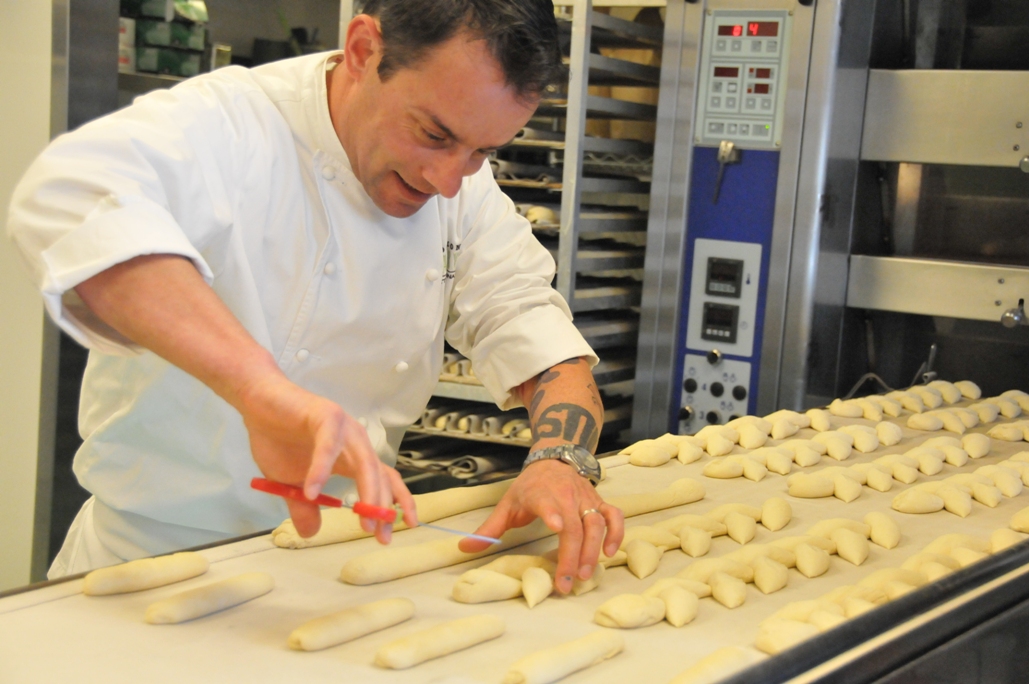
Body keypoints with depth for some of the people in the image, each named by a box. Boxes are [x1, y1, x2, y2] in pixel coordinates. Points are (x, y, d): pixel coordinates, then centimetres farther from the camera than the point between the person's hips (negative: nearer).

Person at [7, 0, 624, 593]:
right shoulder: (222, 128, -20)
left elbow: (528, 318, 0)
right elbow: (69, 196, -39)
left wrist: (561, 460, -21)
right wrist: (260, 387, -50)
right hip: (161, 556, -5)